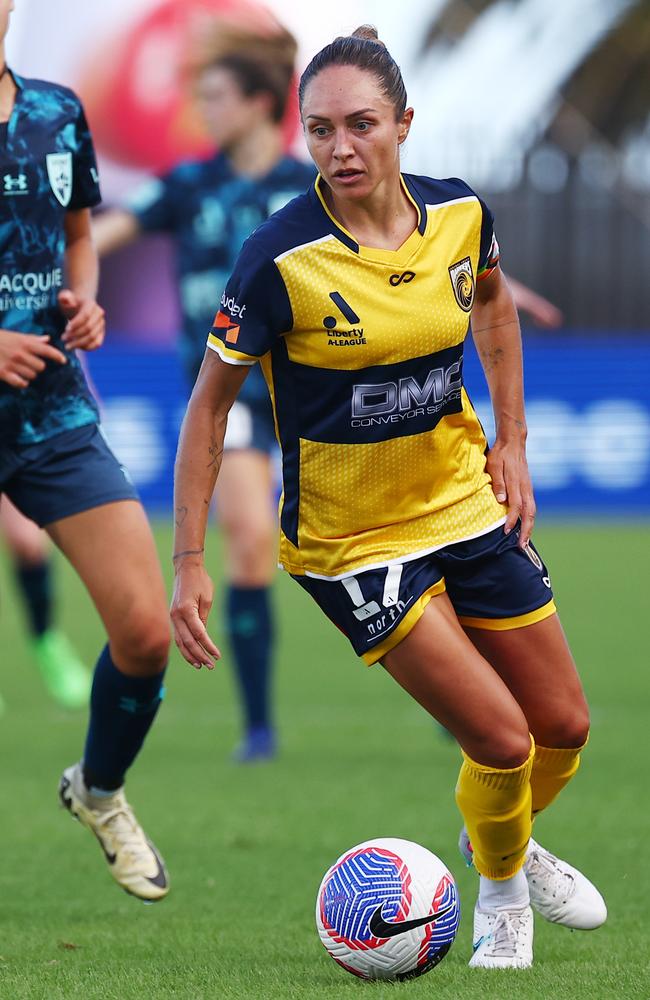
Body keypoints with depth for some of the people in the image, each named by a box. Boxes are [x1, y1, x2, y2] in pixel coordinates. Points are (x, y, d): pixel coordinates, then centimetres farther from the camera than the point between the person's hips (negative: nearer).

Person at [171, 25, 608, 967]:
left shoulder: (460, 214, -10)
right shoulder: (280, 259, -23)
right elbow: (211, 402, -13)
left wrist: (512, 442, 9)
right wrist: (189, 561, -15)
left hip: (468, 502, 5)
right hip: (351, 537, -5)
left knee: (564, 726, 11)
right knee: (500, 738, -12)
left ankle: (503, 838, 45)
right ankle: (502, 892, 20)